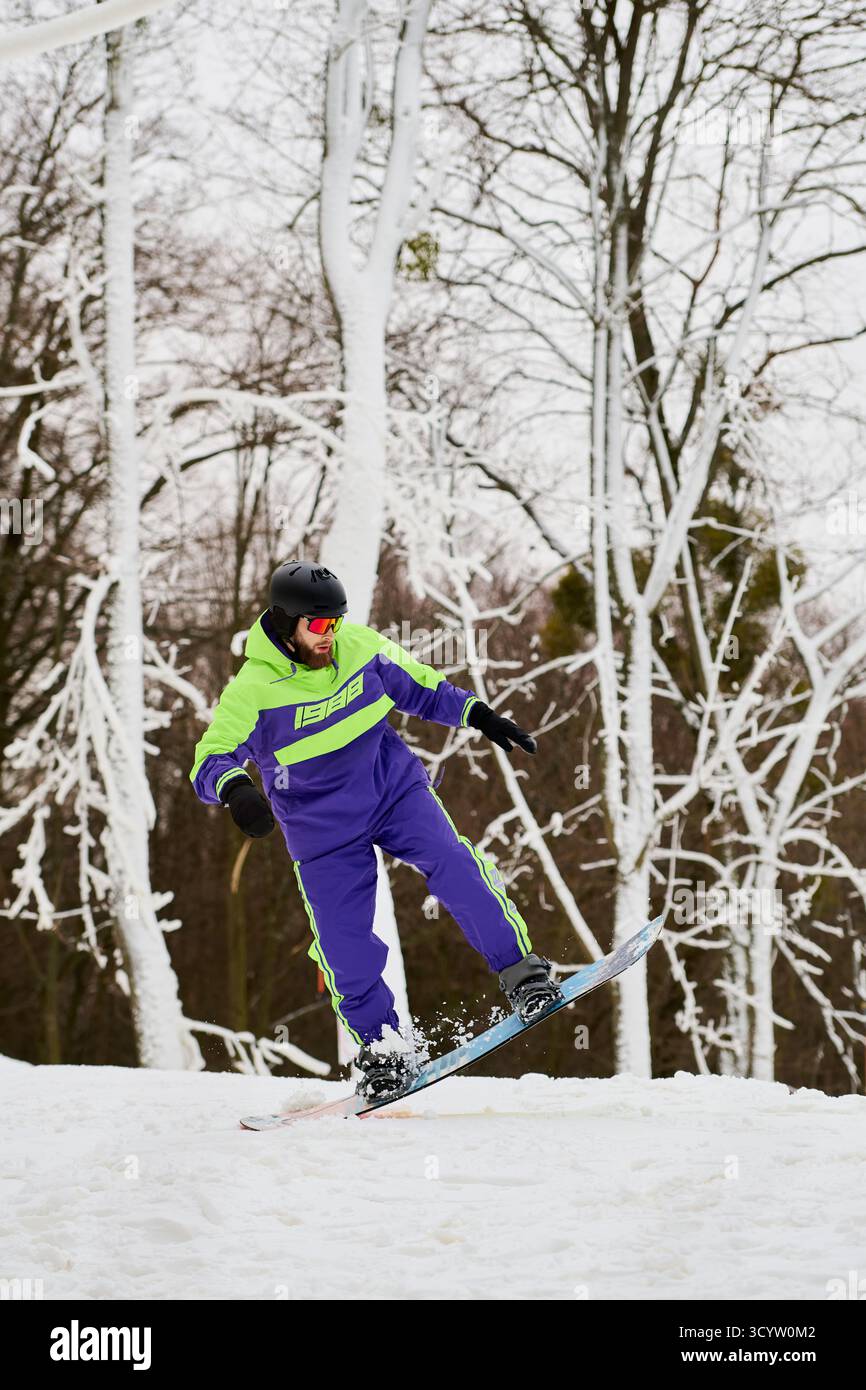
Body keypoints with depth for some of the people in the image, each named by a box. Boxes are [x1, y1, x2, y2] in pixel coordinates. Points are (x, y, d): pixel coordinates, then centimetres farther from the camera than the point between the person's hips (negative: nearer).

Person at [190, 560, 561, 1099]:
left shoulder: (360, 646, -8)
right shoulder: (252, 691, -19)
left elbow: (418, 687, 9)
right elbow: (210, 763, -21)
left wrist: (478, 715, -1)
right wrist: (235, 787, -43)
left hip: (394, 787, 2)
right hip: (323, 827, -2)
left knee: (453, 865, -23)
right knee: (345, 947, -2)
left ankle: (520, 973, -18)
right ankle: (384, 1047, 19)